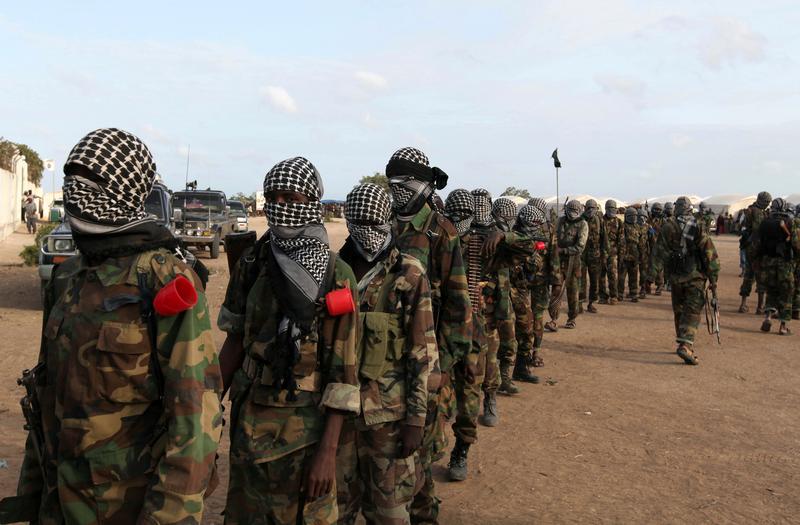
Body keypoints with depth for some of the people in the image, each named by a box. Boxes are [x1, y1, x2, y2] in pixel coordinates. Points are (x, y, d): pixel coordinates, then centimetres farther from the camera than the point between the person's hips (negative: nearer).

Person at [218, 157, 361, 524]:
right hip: (248, 417, 5)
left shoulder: (336, 276, -13)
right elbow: (235, 340, 9)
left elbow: (344, 370, -13)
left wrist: (328, 451, -16)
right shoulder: (251, 263, 1)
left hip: (305, 424, -4)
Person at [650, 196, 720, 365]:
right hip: (695, 277, -2)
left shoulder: (668, 226, -2)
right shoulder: (699, 228, -5)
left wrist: (653, 272, -1)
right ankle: (685, 345, -19)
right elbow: (710, 255, -5)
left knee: (679, 311, 16)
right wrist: (713, 280, -1)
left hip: (675, 276, 2)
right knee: (692, 312, -4)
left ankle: (684, 343, 27)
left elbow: (660, 251, -5)